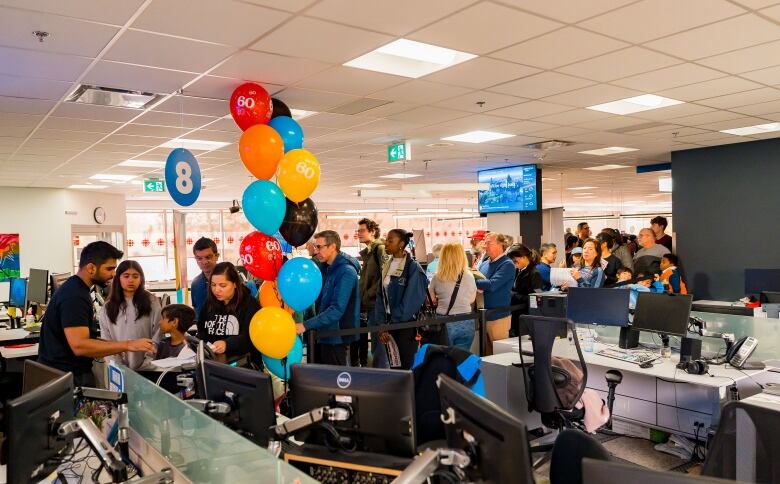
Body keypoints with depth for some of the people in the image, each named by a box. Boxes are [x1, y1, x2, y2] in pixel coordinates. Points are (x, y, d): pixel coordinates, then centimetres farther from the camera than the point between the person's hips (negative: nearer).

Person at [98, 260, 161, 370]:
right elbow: (106, 340, 3)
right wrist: (117, 365, -9)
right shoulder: (108, 307, 5)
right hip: (119, 367, 1)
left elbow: (157, 334, -3)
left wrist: (148, 362, -11)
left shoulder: (151, 302, 0)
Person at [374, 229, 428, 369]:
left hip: (406, 325, -6)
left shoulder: (413, 268, -12)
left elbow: (411, 301, -16)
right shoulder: (386, 267, 9)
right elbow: (380, 296, 6)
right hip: (389, 323, 6)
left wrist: (391, 324, -13)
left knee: (406, 365, 3)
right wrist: (381, 324, -5)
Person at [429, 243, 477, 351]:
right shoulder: (468, 276, -6)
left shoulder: (437, 277, -6)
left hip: (443, 322, 0)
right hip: (465, 322, 0)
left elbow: (432, 300, 6)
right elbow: (472, 299, 7)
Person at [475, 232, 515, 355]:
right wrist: (478, 288, -8)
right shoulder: (484, 264, 13)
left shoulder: (507, 265, -11)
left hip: (498, 317, -7)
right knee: (485, 354, 15)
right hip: (482, 316, 7)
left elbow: (492, 285, -23)